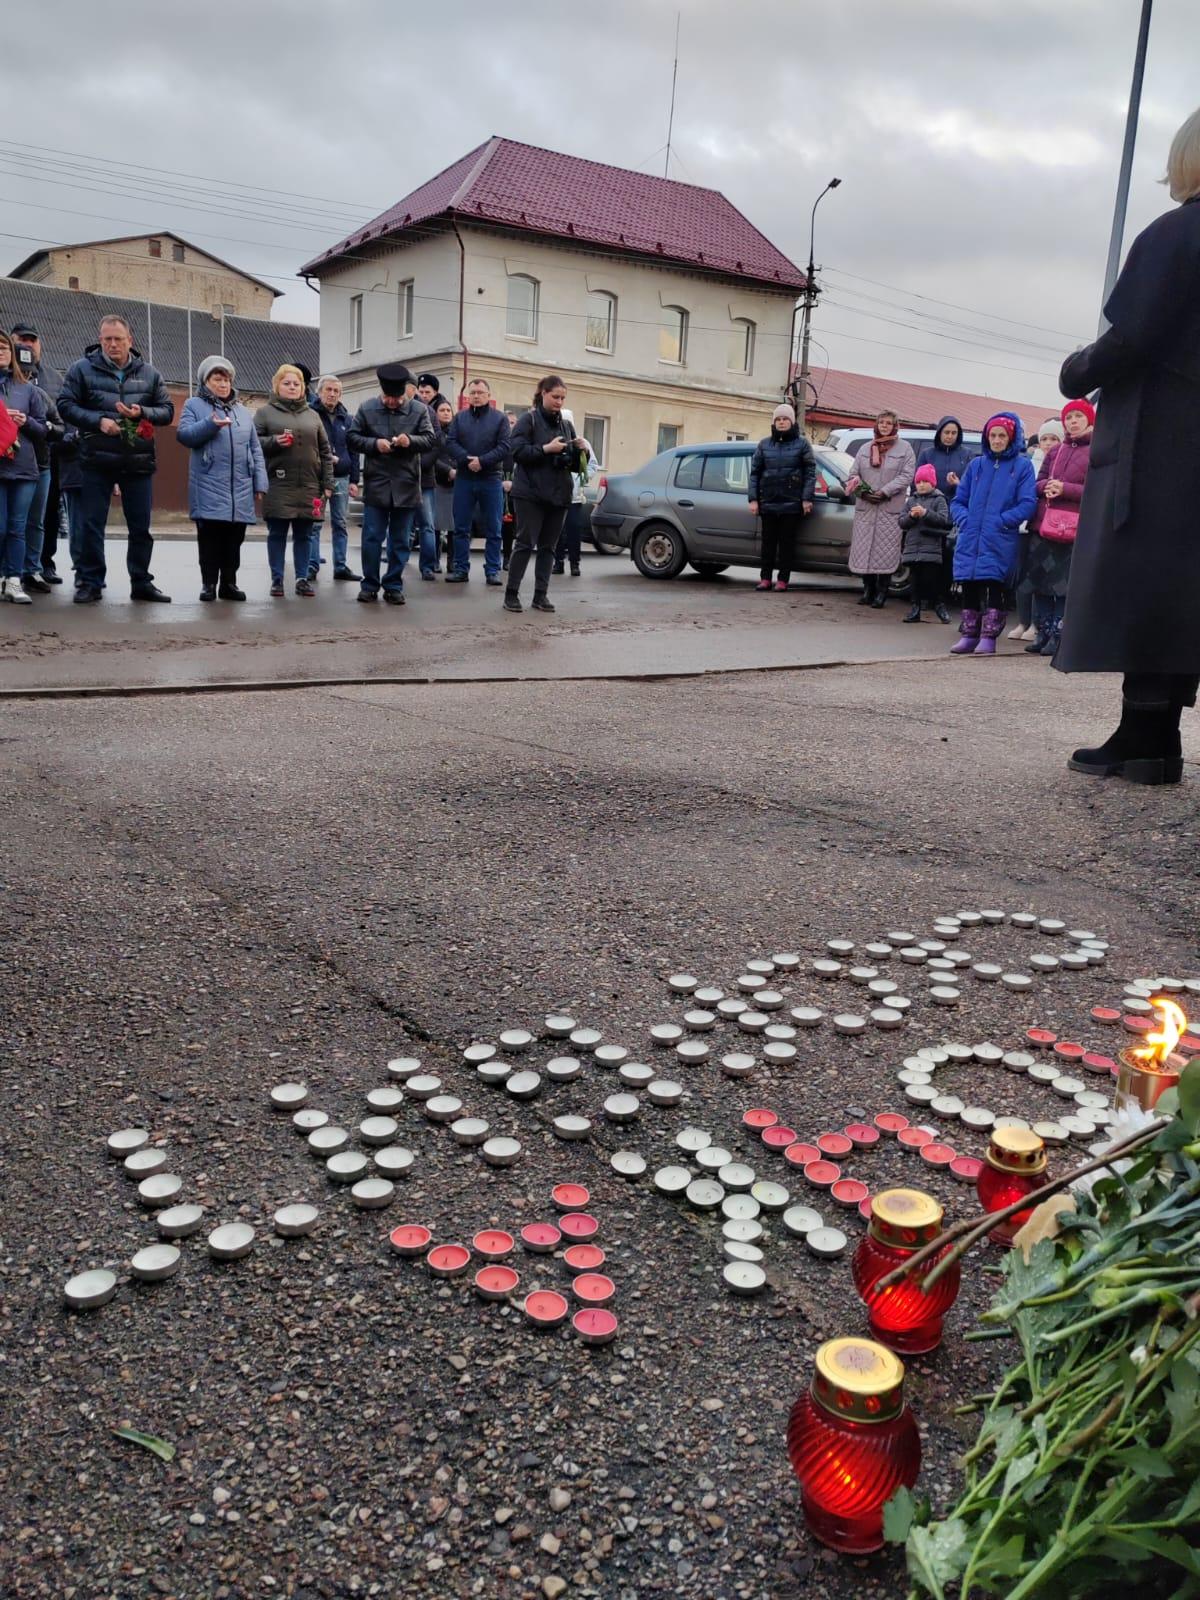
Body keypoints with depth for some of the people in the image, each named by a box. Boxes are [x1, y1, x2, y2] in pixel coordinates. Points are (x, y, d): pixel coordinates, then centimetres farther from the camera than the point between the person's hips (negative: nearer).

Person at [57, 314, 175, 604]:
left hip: (139, 461, 2)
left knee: (141, 525, 7)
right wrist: (98, 420, -14)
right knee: (92, 524, 1)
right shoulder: (83, 368, 2)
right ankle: (90, 582, 9)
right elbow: (65, 405, 0)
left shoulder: (149, 373, 8)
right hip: (96, 460, -2)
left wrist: (142, 412, -11)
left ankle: (141, 581, 18)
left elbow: (167, 410, 9)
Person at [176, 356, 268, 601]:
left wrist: (260, 483, 6)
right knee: (209, 536, -3)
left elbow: (255, 449, 15)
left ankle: (229, 583, 13)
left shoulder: (242, 411, 19)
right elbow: (183, 434, -6)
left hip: (241, 489, 4)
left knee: (234, 538, 5)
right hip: (209, 487, -3)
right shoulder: (194, 404, 8)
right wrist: (210, 424, -20)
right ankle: (209, 583, 4)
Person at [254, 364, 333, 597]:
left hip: (309, 486, 3)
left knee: (304, 535, 7)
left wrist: (327, 483, 5)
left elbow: (325, 451, 13)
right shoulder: (265, 412, 5)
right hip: (278, 486, -3)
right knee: (277, 533, 2)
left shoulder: (312, 415, 15)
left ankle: (302, 579, 14)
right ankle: (277, 579, 8)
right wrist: (274, 441, -18)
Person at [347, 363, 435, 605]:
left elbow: (429, 439, 0)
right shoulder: (367, 408, 1)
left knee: (401, 540, 6)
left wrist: (410, 440, -19)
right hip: (376, 483, 0)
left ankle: (394, 586, 15)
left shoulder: (419, 410, 1)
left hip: (406, 485, 1)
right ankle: (369, 585, 11)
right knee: (372, 538, 1)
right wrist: (374, 444, -14)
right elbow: (353, 438, 3)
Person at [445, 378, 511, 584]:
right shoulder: (460, 418, 10)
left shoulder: (500, 418, 3)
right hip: (464, 479, 2)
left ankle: (492, 570, 6)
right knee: (461, 528, 4)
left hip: (491, 479, -2)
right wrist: (467, 460, -18)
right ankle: (461, 569, 11)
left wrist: (482, 461, -18)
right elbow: (450, 443, -1)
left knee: (493, 530, 1)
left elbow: (504, 447, -7)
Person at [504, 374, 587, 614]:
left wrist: (581, 451, -4)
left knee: (548, 546, 5)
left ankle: (541, 595, 10)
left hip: (558, 495, 6)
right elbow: (517, 451, -13)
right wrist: (546, 449, -20)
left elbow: (574, 465, 17)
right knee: (525, 543, -6)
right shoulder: (529, 420, -1)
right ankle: (511, 594, -1)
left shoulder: (566, 426, 16)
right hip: (531, 493, -5)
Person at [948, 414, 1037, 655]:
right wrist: (964, 519, -3)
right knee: (970, 587, 6)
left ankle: (989, 637, 1)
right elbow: (958, 501, 16)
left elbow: (1028, 504, -6)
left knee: (995, 587, -4)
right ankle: (969, 635, 15)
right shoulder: (977, 465, 15)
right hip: (970, 538, 4)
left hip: (1001, 540, -4)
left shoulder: (1022, 466, 3)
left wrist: (1001, 521, -15)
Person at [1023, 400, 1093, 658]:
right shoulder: (1054, 452, 18)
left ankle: (1058, 634, 0)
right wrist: (1047, 487, -7)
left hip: (1074, 527, -5)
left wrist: (1064, 488, -15)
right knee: (1040, 579, 5)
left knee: (1065, 583, -5)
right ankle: (1042, 632, 12)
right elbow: (1038, 483, 16)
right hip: (1043, 524, 5)